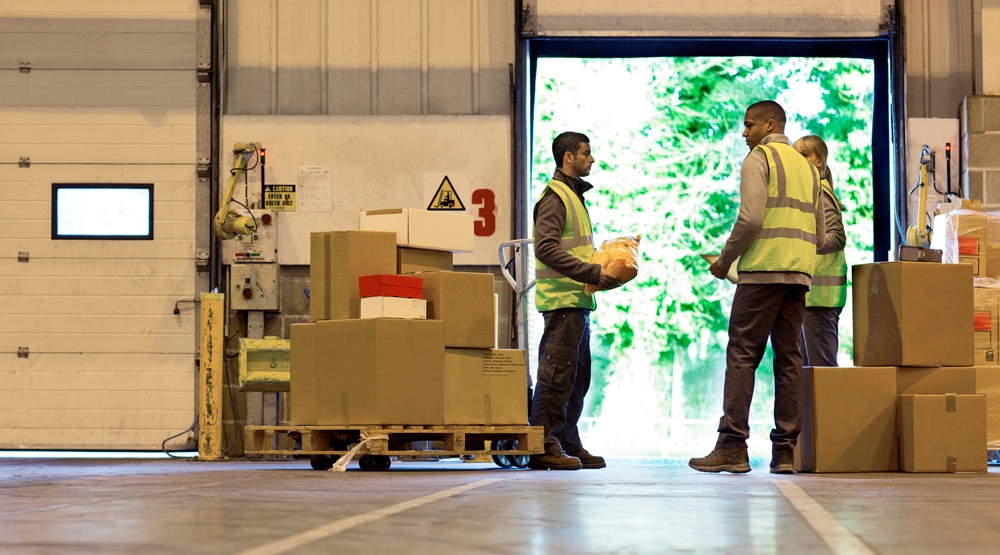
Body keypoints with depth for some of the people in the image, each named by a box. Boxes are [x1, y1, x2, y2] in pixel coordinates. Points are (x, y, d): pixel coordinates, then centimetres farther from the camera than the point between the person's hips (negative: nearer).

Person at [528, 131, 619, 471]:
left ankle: (569, 445, 19)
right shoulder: (554, 196, -9)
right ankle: (544, 448, -6)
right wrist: (592, 273, -20)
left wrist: (603, 269, 9)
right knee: (557, 375, -9)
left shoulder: (574, 196, 21)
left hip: (578, 301, 10)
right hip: (562, 299, -10)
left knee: (577, 377, 13)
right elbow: (546, 248, -20)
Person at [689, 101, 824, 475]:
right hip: (798, 275, 7)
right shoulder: (806, 166, 23)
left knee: (741, 354, -6)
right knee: (789, 357, 5)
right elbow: (819, 233, 22)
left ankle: (733, 446, -11)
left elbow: (750, 218, -13)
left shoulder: (758, 159, -1)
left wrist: (724, 260, -3)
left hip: (762, 271, -7)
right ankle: (785, 450, 2)